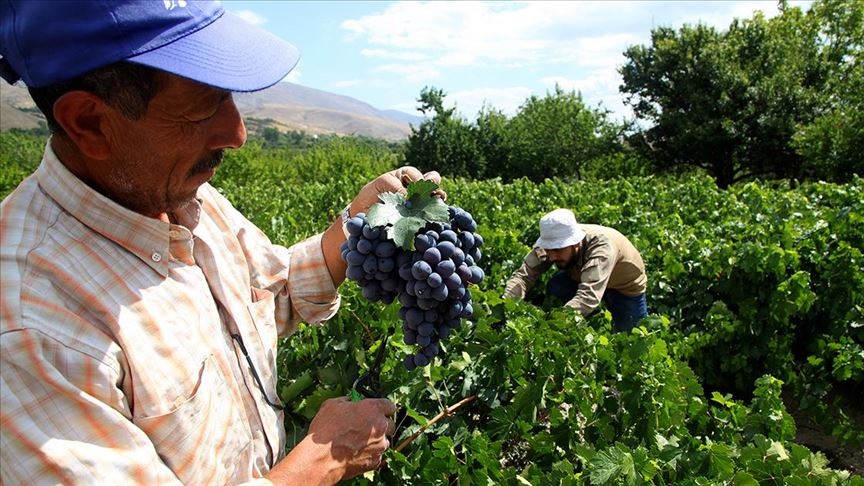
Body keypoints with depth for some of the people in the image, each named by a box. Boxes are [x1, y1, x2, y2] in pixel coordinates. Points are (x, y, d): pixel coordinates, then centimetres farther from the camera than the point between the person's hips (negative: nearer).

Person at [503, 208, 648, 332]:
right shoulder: (552, 242, -30)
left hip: (627, 284, -3)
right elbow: (523, 275, -33)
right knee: (555, 287, -22)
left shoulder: (601, 245, -44)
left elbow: (589, 297, -55)